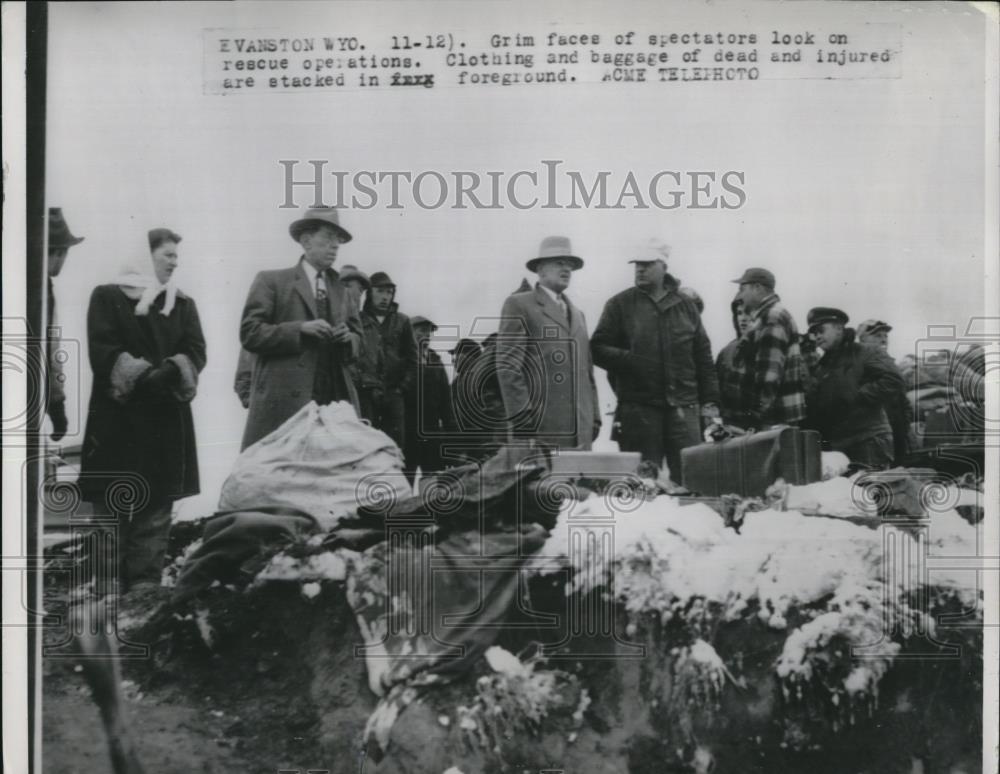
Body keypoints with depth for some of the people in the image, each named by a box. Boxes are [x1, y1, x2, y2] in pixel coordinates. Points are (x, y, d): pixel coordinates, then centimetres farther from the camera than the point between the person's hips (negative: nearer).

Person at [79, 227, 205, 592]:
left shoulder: (183, 303, 16)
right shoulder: (107, 296, 6)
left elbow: (195, 350, 4)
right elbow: (102, 350, -5)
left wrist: (173, 371, -17)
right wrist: (140, 376, -20)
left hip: (166, 422, 3)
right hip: (116, 420, -3)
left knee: (156, 513, 1)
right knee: (112, 510, -2)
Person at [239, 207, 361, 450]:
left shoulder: (341, 290, 21)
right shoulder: (271, 281, 5)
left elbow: (357, 340, 22)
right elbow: (249, 333, -3)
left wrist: (348, 338, -2)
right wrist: (300, 329, -13)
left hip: (336, 400, 4)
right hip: (283, 401, -4)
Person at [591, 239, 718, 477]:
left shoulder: (685, 305, 13)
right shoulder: (619, 304, 6)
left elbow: (703, 355, 13)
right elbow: (597, 349, 3)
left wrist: (710, 400, 7)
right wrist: (628, 359, -15)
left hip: (683, 406, 2)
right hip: (637, 409, -2)